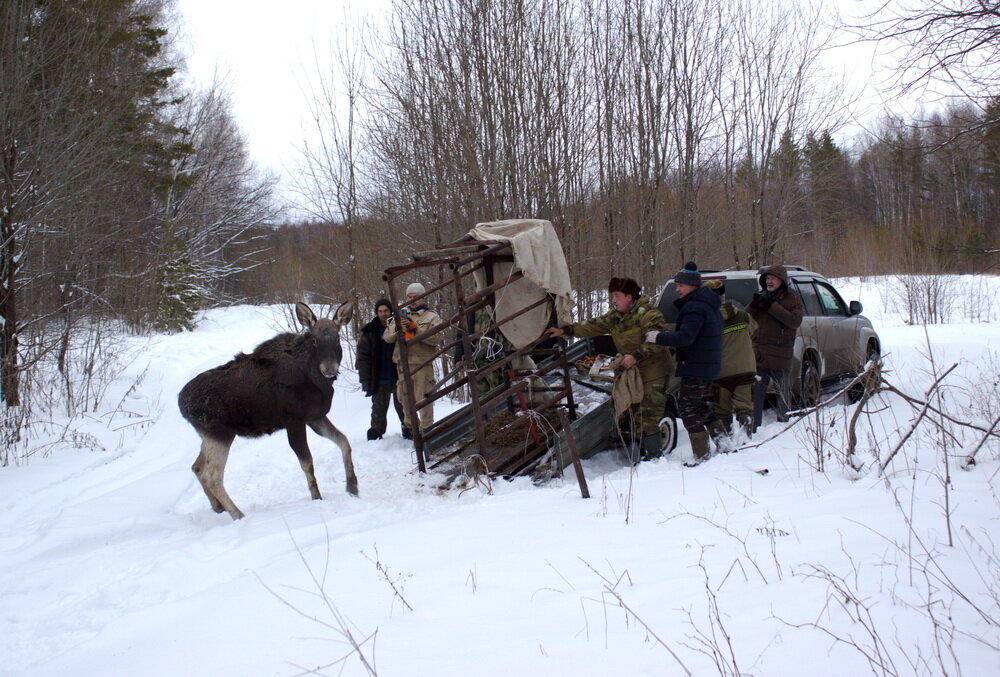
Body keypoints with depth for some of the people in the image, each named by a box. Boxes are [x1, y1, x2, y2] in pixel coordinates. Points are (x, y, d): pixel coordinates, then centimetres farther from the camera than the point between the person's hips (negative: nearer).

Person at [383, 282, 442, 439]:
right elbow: (387, 337, 8)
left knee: (423, 397, -9)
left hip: (422, 363, -4)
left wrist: (414, 328, -15)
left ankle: (426, 429, 0)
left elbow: (435, 338, -10)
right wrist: (398, 327, -12)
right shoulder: (401, 315, 17)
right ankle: (410, 426, 26)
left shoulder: (432, 317, 7)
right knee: (405, 397, 11)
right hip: (402, 362, 4)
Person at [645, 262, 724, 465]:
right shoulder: (710, 305, 15)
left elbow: (685, 337, -27)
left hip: (695, 368, -10)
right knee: (703, 405, 22)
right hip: (710, 366, 10)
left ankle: (701, 455, -5)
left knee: (688, 409, -5)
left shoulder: (694, 307, -18)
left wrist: (658, 338, -20)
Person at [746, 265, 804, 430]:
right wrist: (753, 305, -10)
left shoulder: (792, 299, 4)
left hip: (780, 356, -3)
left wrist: (772, 307, -17)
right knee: (756, 393, 1)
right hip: (759, 354, 3)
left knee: (783, 392, 5)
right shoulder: (761, 296, 16)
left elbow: (796, 321, -13)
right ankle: (754, 427, 5)